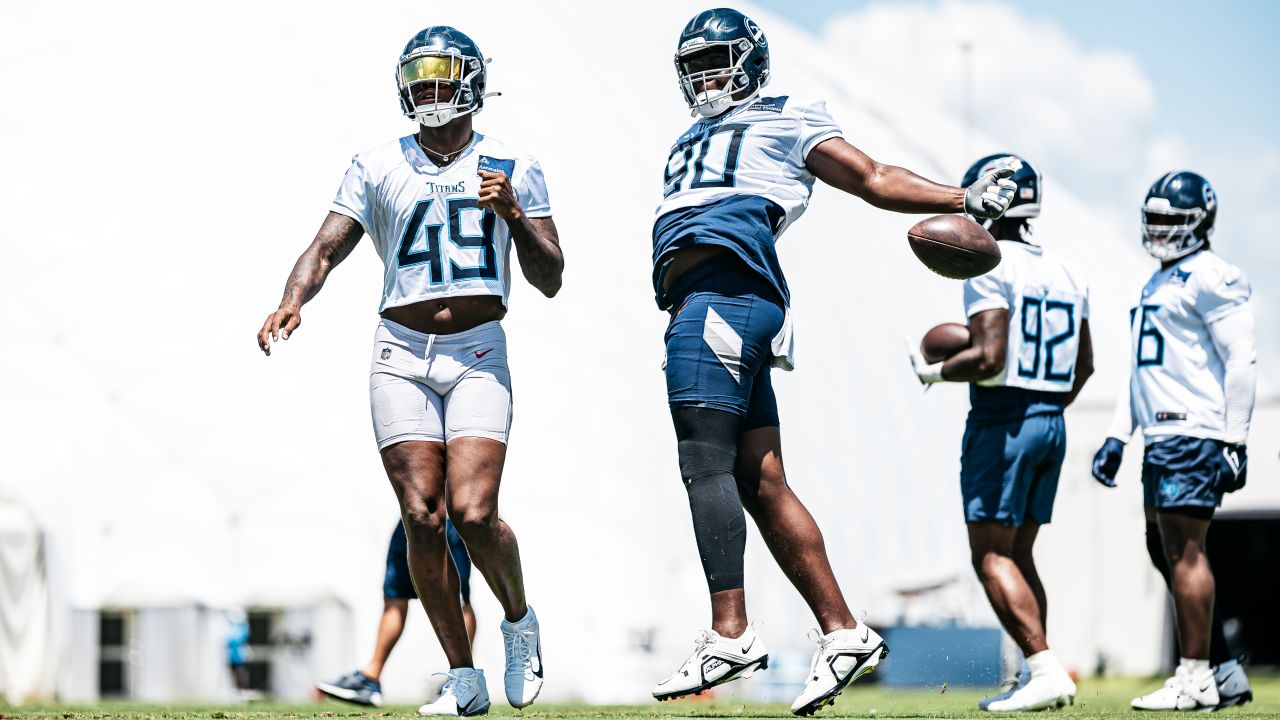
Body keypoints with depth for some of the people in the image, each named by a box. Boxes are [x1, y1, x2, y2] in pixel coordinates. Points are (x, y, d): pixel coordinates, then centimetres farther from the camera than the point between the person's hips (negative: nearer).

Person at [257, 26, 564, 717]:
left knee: (473, 512, -16)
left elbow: (550, 281, 8)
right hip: (401, 354, 1)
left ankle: (519, 621, 14)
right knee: (422, 516, -7)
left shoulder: (513, 169, 9)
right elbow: (325, 249, 2)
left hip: (479, 353, -1)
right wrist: (292, 301, -18)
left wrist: (513, 214, -9)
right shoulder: (379, 167, 10)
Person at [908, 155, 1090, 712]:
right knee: (1018, 552, 14)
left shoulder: (990, 268, -12)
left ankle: (1045, 670, -19)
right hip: (1052, 425, 8)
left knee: (991, 554, -7)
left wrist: (933, 372, -4)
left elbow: (988, 359, -20)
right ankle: (1036, 676, 11)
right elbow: (1084, 365, 19)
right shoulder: (1064, 274, 13)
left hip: (1002, 422, -8)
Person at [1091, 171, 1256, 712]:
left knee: (1183, 550, -11)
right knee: (1165, 552, 10)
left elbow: (1241, 361, -13)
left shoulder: (1210, 278, -8)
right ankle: (1226, 674, 16)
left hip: (1194, 434, -10)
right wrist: (1116, 437, 19)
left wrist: (1234, 443, -17)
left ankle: (1196, 680, -7)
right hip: (1162, 438, 10)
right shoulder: (1157, 284, 21)